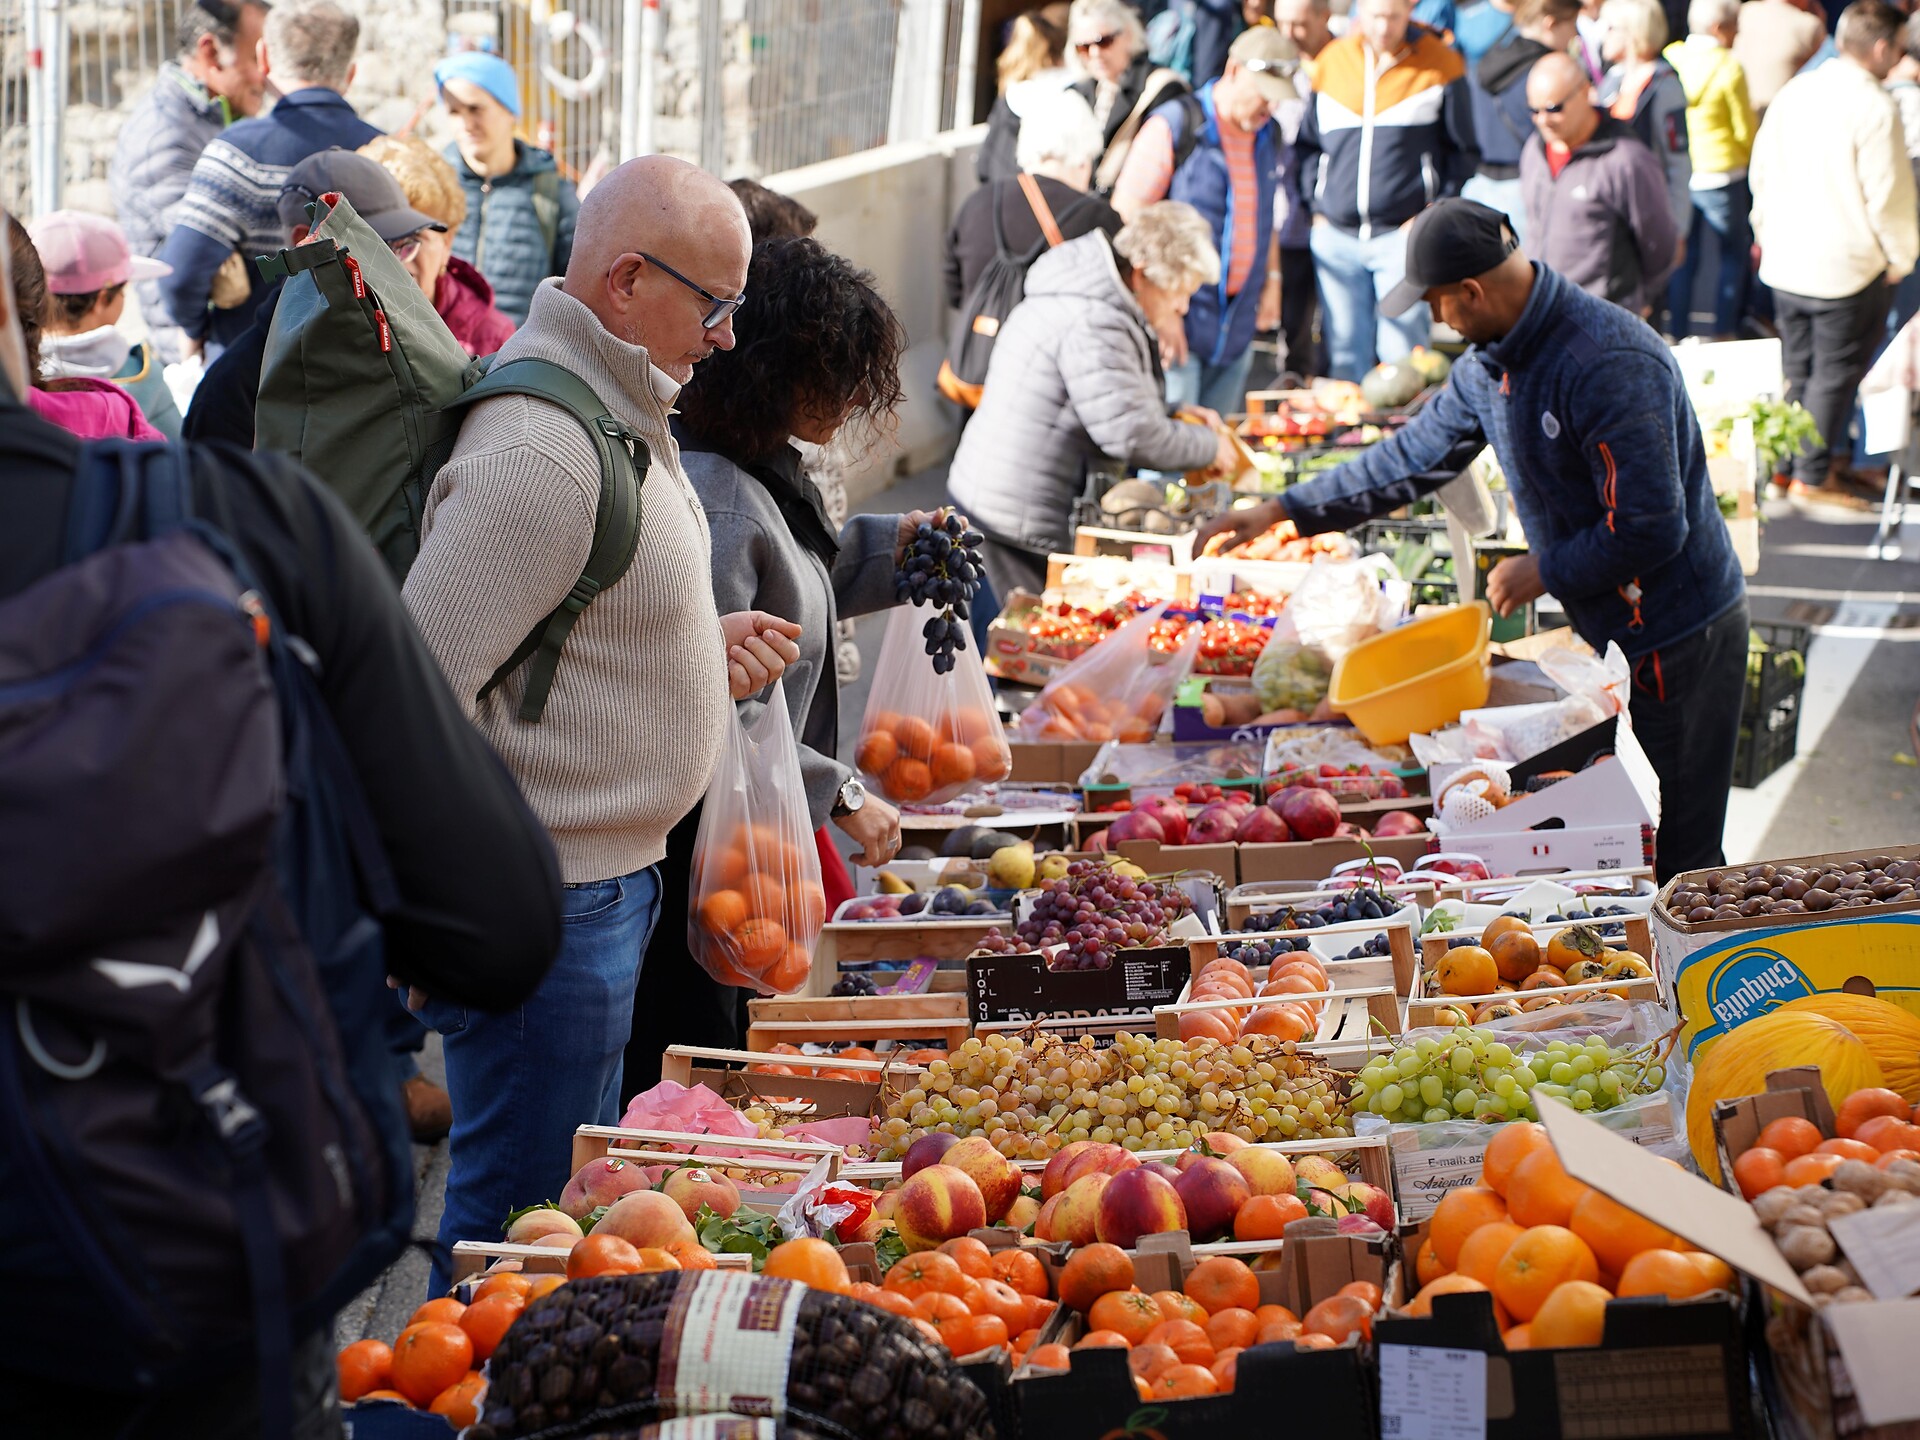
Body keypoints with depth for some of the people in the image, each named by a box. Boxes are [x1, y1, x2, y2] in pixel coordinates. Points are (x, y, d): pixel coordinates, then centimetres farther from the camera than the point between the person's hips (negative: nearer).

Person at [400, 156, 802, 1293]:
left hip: (610, 880, 11)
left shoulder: (625, 416, 12)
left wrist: (703, 647, 7)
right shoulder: (540, 452, -22)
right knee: (522, 1219, 0)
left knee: (577, 1191, 20)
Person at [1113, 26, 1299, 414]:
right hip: (1179, 320, -7)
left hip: (1238, 324, 7)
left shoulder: (1268, 135, 12)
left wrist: (1271, 278, 16)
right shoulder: (1175, 127, -10)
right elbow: (1128, 214, -13)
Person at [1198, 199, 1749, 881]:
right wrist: (1284, 509, 16)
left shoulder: (1609, 364, -26)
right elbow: (1417, 453, 17)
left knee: (1674, 857, -2)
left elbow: (1651, 529, -26)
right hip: (1610, 632, 9)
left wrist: (1542, 572, -13)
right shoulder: (1492, 359, 4)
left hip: (1678, 639, -9)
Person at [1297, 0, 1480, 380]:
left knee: (1402, 352, -7)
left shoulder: (1440, 64, 0)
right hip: (1336, 235, 3)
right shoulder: (1330, 62, 8)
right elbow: (1308, 143, 18)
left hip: (1404, 234, -3)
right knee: (1343, 350, 5)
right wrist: (1316, 206, 7)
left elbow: (1463, 151, 5)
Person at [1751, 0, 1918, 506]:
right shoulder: (1874, 108, -19)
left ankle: (1786, 463, 25)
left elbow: (1762, 171, 12)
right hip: (1847, 267, -7)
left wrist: (1767, 233, 24)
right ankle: (1813, 475, 10)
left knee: (1797, 366, 17)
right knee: (1836, 370, 5)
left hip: (1785, 261, 7)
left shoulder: (1792, 93, 3)